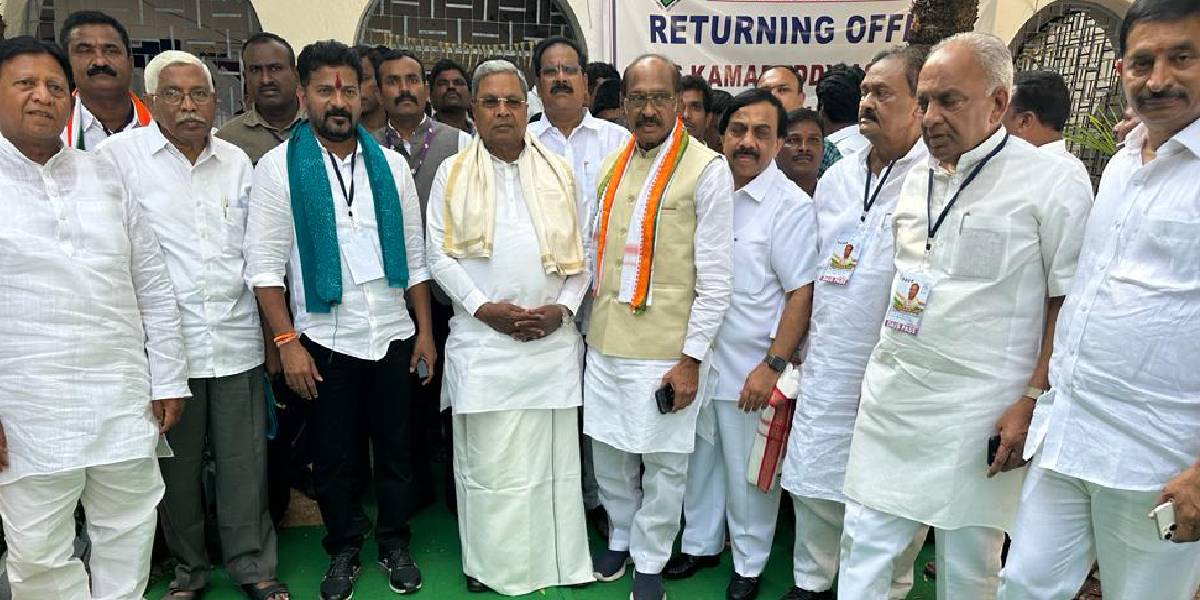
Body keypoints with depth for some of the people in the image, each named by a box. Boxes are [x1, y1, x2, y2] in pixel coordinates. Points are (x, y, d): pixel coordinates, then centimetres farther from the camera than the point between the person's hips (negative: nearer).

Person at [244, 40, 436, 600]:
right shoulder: (279, 167, -5)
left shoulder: (390, 165, 4)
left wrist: (425, 331, 4)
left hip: (394, 334, 2)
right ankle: (343, 550, 33)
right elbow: (264, 265, -7)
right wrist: (288, 342, -12)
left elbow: (414, 256, 7)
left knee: (395, 448, 13)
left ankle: (395, 545, 32)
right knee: (334, 455, 13)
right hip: (325, 340, -2)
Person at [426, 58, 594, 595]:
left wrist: (563, 307, -6)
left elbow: (579, 251, 9)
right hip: (483, 338, -1)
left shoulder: (558, 172, 10)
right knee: (488, 459, 4)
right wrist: (483, 307, -10)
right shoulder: (452, 173, 6)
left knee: (551, 456, 7)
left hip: (552, 338, 2)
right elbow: (440, 254, 1)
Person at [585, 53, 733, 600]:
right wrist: (594, 324, 13)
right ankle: (620, 536, 40)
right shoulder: (611, 164, 9)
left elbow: (715, 278, -11)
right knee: (609, 453, 16)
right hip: (606, 343, 5)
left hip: (665, 349, -5)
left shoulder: (707, 170, -9)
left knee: (663, 463, 8)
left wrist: (690, 358, -12)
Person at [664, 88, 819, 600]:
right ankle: (701, 543, 41)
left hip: (749, 369, -5)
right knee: (700, 458, 20)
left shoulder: (791, 206, -13)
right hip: (697, 360, 6)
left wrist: (772, 366, -19)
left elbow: (801, 294, -15)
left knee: (749, 473, 10)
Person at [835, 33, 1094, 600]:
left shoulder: (1054, 183, -8)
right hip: (889, 401, 5)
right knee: (863, 548, 10)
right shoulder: (916, 177, 11)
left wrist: (1032, 400, -14)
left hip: (980, 411, -5)